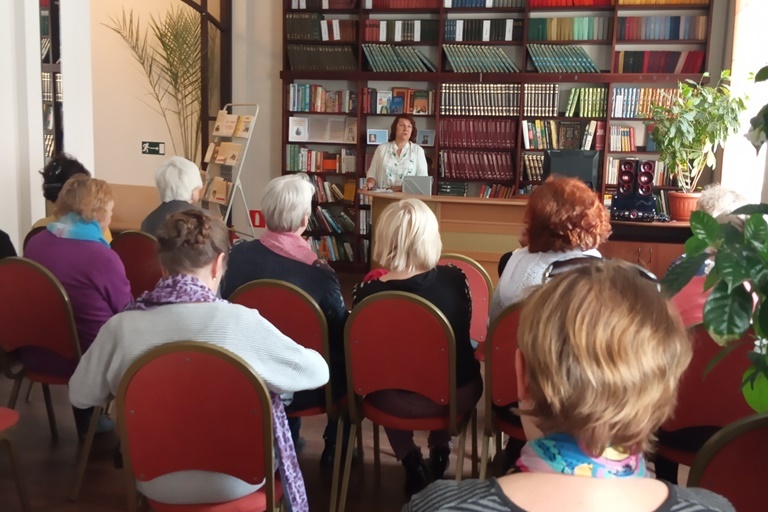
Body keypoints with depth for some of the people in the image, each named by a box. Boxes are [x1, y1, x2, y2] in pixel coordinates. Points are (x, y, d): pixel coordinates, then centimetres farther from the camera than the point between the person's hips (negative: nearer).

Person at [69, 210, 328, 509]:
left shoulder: (121, 326, -18)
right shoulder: (239, 321, -25)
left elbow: (79, 396, -1)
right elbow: (318, 371, -12)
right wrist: (263, 374, 8)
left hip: (155, 482, 3)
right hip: (232, 481, -2)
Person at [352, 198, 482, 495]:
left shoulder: (367, 292, -19)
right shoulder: (454, 279, -13)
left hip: (395, 401, -1)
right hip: (456, 395, 1)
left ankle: (411, 463, 30)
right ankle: (439, 455, 40)